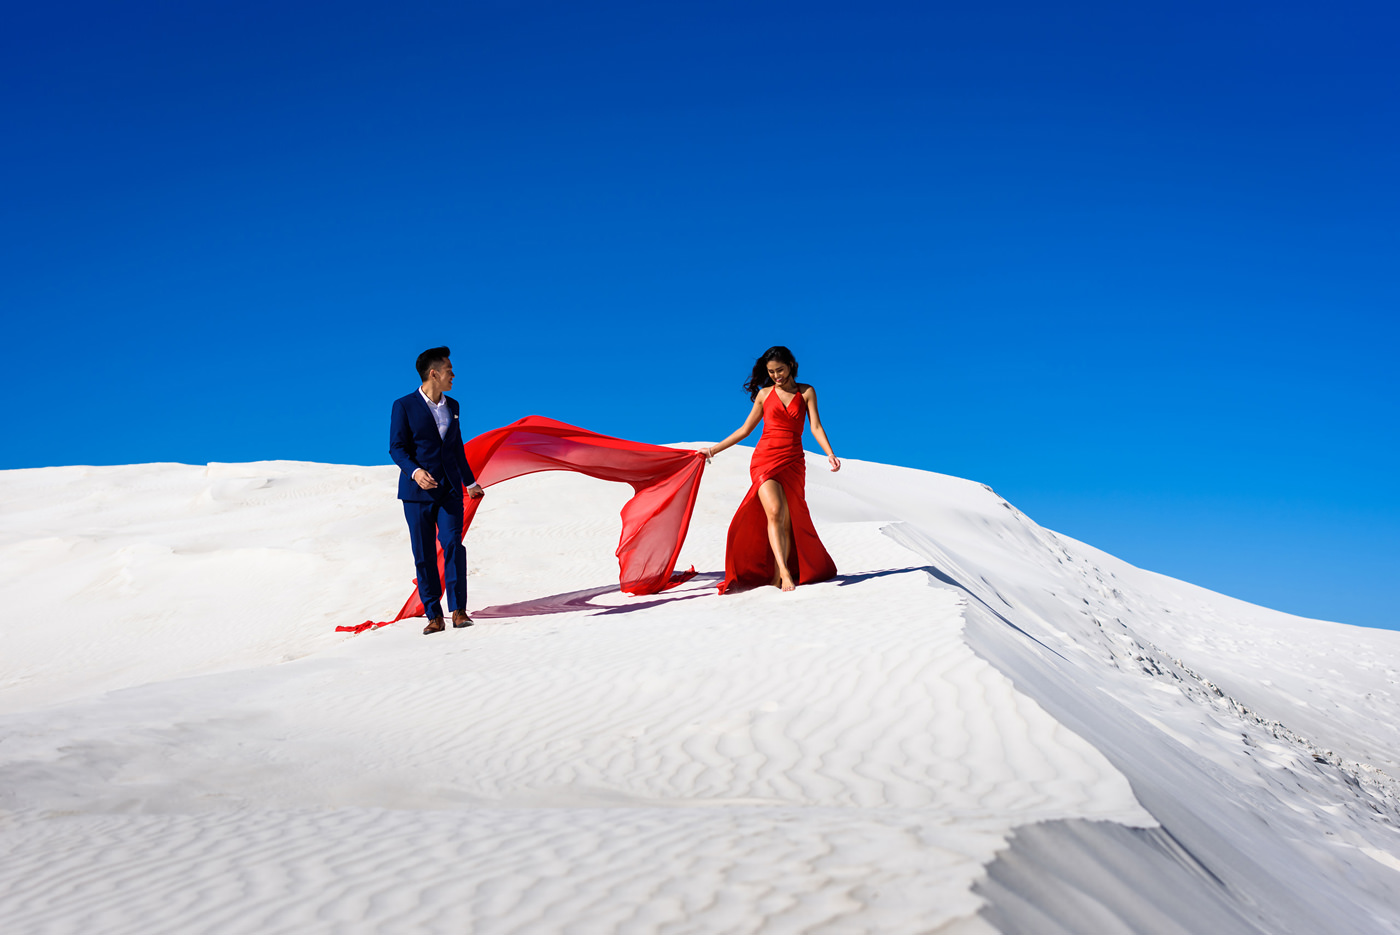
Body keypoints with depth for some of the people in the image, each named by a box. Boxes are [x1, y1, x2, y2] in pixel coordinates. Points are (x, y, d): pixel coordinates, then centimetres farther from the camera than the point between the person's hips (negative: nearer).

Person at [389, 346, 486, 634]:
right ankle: (434, 616, 6)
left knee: (453, 545, -12)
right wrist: (415, 471, -25)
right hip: (417, 491, -3)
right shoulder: (404, 406, -3)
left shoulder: (452, 405, 13)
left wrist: (470, 482, 27)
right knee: (424, 556, 0)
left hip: (449, 490, 3)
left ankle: (458, 611, -10)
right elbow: (396, 448, -7)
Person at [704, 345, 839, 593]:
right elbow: (745, 430, 17)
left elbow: (816, 427, 0)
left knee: (787, 521, -2)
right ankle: (785, 573, -27)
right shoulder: (764, 394, 10)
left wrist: (830, 454, -16)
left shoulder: (807, 392, 9)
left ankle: (778, 578, 4)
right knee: (775, 512, -22)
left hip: (793, 462, 1)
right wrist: (714, 449, 15)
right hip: (765, 459, -1)